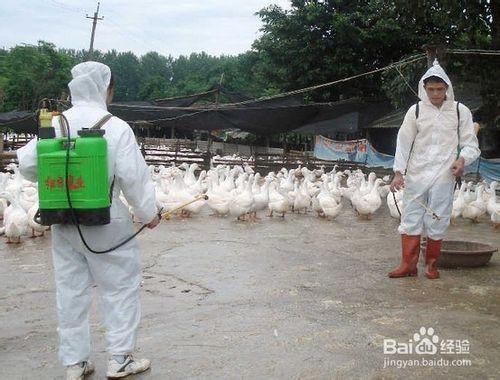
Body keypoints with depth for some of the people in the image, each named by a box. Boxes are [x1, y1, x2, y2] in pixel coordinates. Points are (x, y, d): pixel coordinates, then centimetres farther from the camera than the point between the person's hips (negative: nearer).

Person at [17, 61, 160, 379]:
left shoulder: (54, 124, 0)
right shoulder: (116, 127, -13)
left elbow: (27, 164, 2)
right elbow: (133, 177, -13)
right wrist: (149, 213, 1)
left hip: (63, 220, 5)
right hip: (106, 222, -4)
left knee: (71, 290, 13)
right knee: (121, 286, 10)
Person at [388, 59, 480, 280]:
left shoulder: (460, 111, 2)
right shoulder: (416, 110, 3)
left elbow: (471, 144, 5)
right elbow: (404, 142, 4)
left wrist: (462, 159, -16)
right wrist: (398, 172, -2)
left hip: (444, 177, -1)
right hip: (416, 175, 1)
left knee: (437, 222, 5)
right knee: (411, 218, 1)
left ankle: (431, 264, 20)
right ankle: (408, 264, 10)